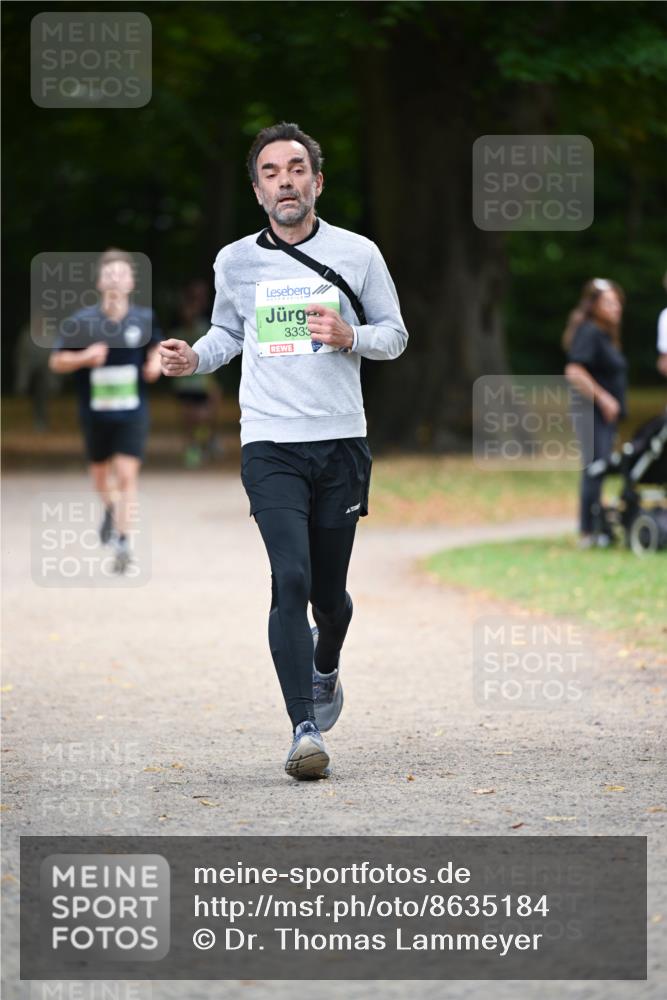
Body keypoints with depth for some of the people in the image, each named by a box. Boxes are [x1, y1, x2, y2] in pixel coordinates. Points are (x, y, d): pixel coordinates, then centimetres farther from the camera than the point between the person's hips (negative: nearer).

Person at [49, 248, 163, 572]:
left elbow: (156, 346, 17)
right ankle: (110, 509, 49)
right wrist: (84, 357, -22)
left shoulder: (144, 319, -4)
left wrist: (156, 361, -4)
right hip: (95, 412, 1)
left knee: (127, 474, -13)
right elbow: (56, 361, -4)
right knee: (100, 476, 16)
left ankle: (122, 539, -10)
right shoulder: (81, 322, -10)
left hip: (132, 412, -1)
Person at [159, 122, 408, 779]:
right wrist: (193, 358, -1)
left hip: (341, 442, 1)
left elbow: (395, 335, 10)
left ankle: (325, 666, 45)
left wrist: (351, 337, -11)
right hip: (270, 446, -1)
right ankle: (304, 729, -14)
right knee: (291, 578, -17)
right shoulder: (234, 262, 5)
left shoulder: (357, 254, 3)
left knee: (330, 589, 10)